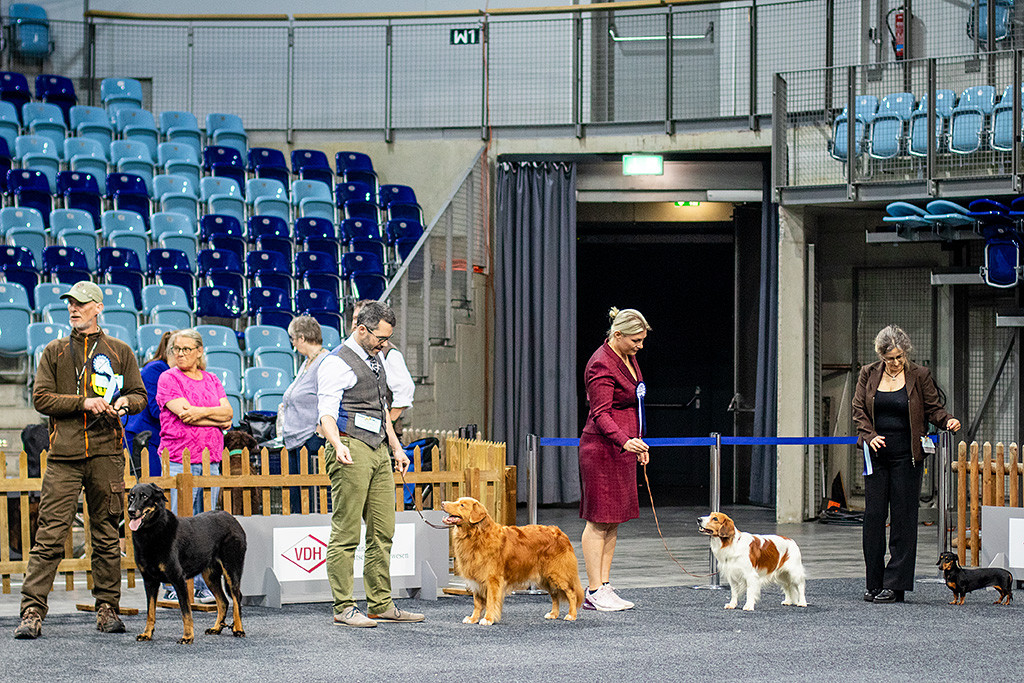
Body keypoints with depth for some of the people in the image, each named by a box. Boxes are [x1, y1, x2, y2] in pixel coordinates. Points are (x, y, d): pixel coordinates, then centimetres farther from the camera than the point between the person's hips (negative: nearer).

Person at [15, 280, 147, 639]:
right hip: (64, 454, -1)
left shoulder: (120, 352, 13)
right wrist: (84, 402, -10)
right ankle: (32, 612, -10)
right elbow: (41, 398, 3)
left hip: (106, 452, 1)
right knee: (50, 535, -8)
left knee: (106, 536, 5)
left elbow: (140, 395, 13)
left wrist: (125, 401, -10)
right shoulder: (55, 352, 11)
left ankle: (108, 608, 12)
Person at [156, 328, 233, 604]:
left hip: (210, 461, 5)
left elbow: (228, 411, 5)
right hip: (178, 461, -5)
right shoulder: (168, 379, 1)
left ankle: (203, 588, 7)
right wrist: (219, 419, -3)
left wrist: (202, 411, -11)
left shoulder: (212, 381, 18)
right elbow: (184, 413, -11)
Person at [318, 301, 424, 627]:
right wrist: (337, 445, -33)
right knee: (346, 533, -7)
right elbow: (326, 414, -17)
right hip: (351, 451, -9)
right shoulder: (336, 364, -10)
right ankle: (344, 608, -5)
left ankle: (381, 604, 12)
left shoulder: (375, 360, 18)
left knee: (383, 531, 7)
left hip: (378, 451, 9)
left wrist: (396, 447, 25)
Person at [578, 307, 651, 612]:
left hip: (623, 447, 10)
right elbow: (601, 414, -23)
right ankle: (593, 592, -5)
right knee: (599, 520, -7)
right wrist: (625, 441, -37)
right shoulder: (602, 365, -16)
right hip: (602, 448, -10)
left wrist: (639, 440, 26)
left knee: (614, 520, 9)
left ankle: (604, 586, 12)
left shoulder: (628, 358, 14)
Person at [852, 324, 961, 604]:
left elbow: (933, 408, 4)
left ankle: (895, 585, -2)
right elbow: (858, 410, 8)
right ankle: (874, 583, 10)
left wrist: (948, 421, -16)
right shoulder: (869, 374, 6)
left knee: (903, 518, -3)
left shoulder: (920, 376, 0)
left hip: (907, 455, -2)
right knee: (873, 515, 2)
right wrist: (869, 435, -7)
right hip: (876, 453, 2)